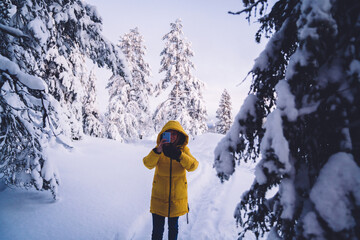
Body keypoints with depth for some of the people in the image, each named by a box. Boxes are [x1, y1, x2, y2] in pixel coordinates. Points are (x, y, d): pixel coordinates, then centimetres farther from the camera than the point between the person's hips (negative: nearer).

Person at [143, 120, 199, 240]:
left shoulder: (184, 149, -5)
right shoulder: (158, 149, -6)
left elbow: (193, 166, -20)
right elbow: (148, 164, -22)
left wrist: (178, 154, -36)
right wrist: (158, 150, -39)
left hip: (177, 197, 1)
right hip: (159, 196, -1)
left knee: (173, 226, 20)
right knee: (157, 230, 6)